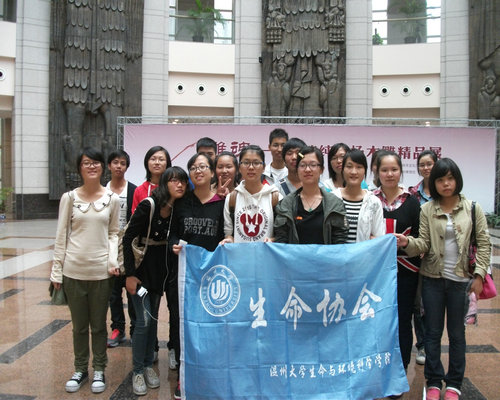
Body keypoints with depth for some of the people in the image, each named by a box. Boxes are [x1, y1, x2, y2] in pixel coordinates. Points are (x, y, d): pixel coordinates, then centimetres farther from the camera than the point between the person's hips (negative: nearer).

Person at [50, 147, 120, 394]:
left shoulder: (112, 199, 2)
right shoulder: (69, 198, 0)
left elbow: (113, 233, 7)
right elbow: (61, 236, 1)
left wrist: (113, 260, -9)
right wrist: (57, 271, -1)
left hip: (101, 271, 0)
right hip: (73, 271, 0)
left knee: (98, 325, 10)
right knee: (79, 325, 12)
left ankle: (99, 370, 26)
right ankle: (80, 369, 29)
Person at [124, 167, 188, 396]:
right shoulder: (148, 205, -18)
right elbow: (128, 238, -15)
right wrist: (130, 274, -15)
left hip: (162, 269, 5)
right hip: (141, 268, -5)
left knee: (153, 319, 13)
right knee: (144, 320, -5)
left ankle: (148, 366, 27)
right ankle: (138, 371, 12)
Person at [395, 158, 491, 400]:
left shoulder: (472, 208, -1)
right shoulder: (427, 210, 0)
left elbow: (483, 244, 0)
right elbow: (424, 243, -5)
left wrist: (479, 275, -6)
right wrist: (408, 243, -25)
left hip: (460, 280, -1)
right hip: (433, 279, 1)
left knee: (456, 333, 11)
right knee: (432, 332, 9)